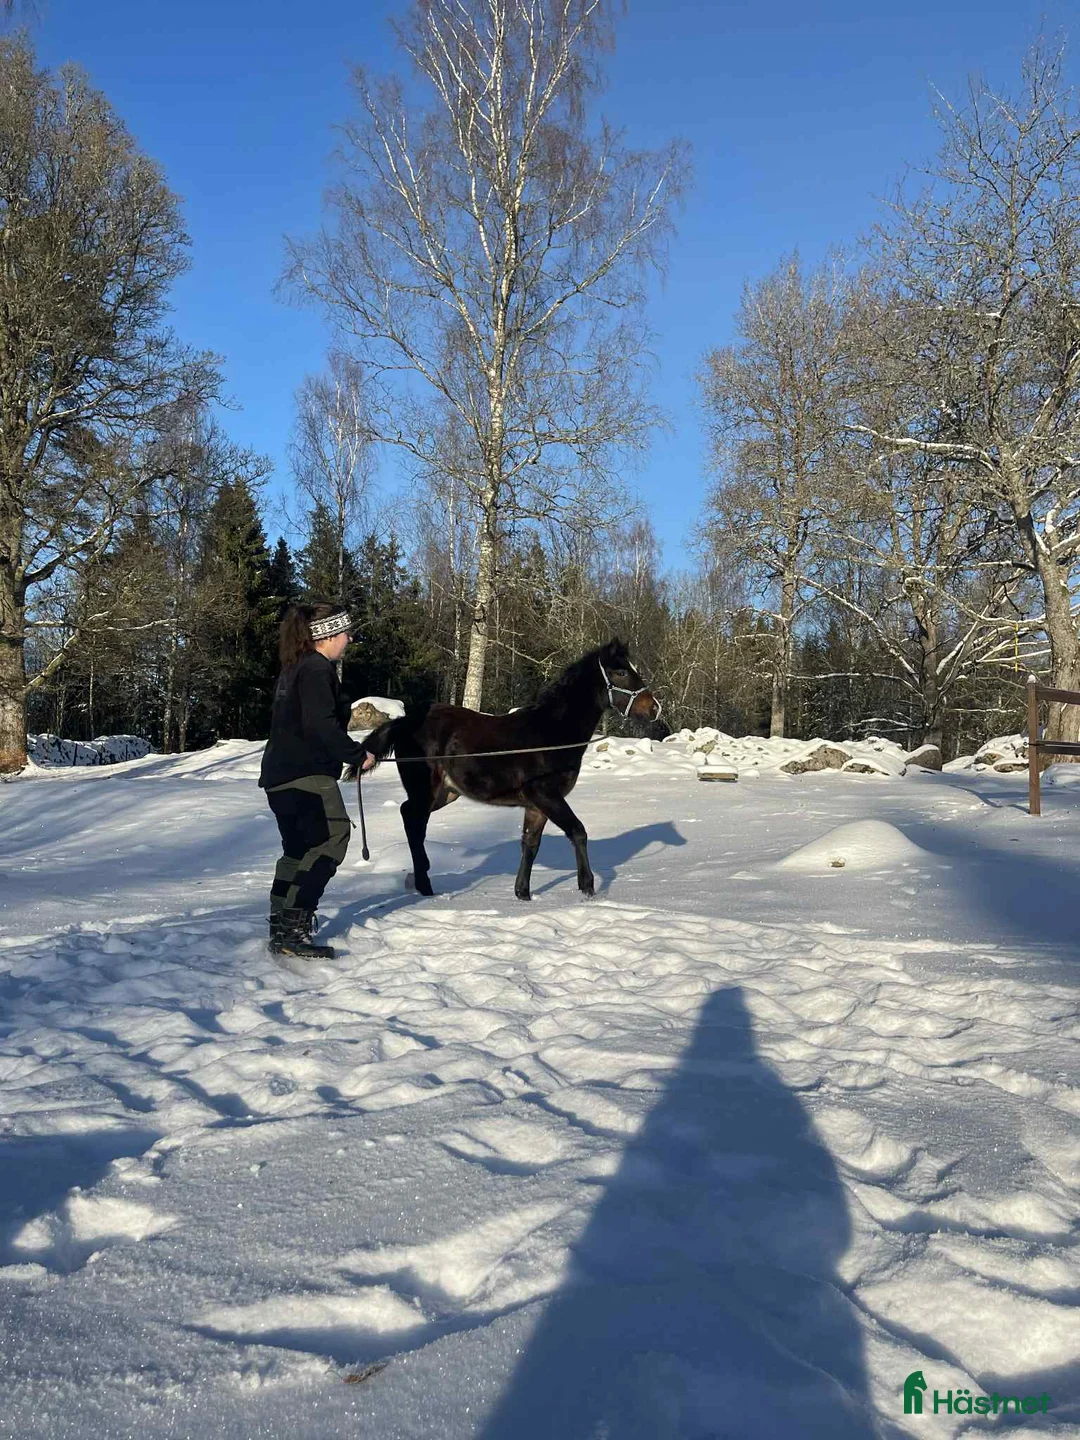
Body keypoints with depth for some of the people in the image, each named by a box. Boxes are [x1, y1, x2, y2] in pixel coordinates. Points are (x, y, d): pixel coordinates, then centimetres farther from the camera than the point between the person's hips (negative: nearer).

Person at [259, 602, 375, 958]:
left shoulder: (295, 669, 18)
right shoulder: (317, 669, -13)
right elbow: (320, 725, -23)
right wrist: (357, 754, -13)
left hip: (281, 773, 11)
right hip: (306, 773, -11)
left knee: (299, 848, 19)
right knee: (332, 838, -13)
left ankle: (282, 925, 29)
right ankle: (291, 931, -18)